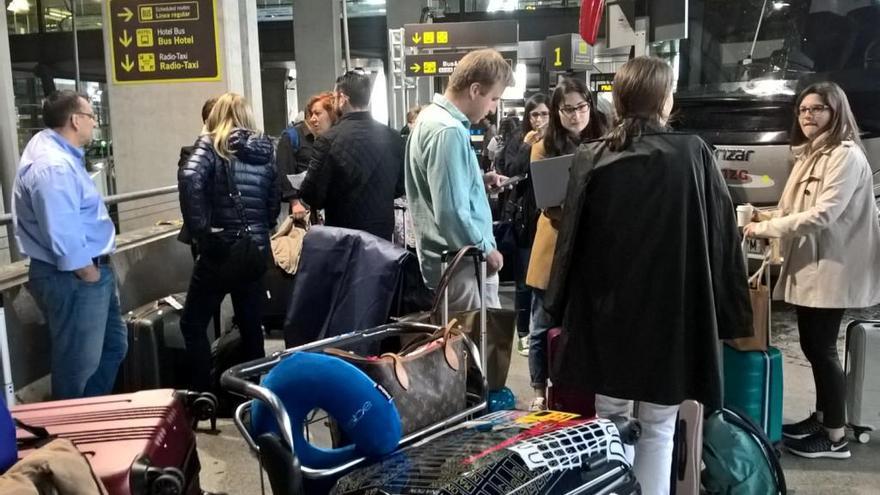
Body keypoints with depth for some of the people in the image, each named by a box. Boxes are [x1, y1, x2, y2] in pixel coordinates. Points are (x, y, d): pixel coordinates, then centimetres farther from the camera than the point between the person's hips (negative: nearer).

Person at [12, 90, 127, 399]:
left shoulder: (57, 150, 10)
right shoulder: (54, 166, -25)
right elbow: (63, 235, -29)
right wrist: (88, 274, -16)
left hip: (92, 269, 11)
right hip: (73, 278, -11)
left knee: (114, 347, 22)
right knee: (79, 365, 4)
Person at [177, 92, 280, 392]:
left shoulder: (211, 144, -3)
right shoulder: (264, 149, 11)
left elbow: (189, 177, -22)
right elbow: (274, 200, 12)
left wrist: (200, 229, -18)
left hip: (221, 248, -5)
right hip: (256, 249, 5)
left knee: (193, 323, 7)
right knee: (250, 323, 14)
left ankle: (204, 394, 6)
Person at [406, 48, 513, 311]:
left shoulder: (432, 116, 11)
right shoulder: (449, 131, -22)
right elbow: (452, 212, -26)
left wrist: (479, 180, 12)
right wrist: (485, 250, -14)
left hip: (448, 259, 10)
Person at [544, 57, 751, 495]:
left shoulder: (590, 158, -4)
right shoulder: (693, 154, -7)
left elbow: (570, 238, 1)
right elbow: (722, 236, -4)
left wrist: (563, 305, 11)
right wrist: (727, 311, 5)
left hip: (605, 309, 2)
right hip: (671, 310, -1)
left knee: (610, 423, 16)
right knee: (659, 430, 10)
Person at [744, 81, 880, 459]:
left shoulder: (846, 156, -14)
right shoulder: (811, 155, 16)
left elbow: (823, 215, -23)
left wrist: (766, 228, -18)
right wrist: (766, 217, -1)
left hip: (832, 268, -9)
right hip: (811, 265, 9)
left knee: (822, 348, -3)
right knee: (813, 345, 15)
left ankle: (835, 437, 8)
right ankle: (821, 419, 29)